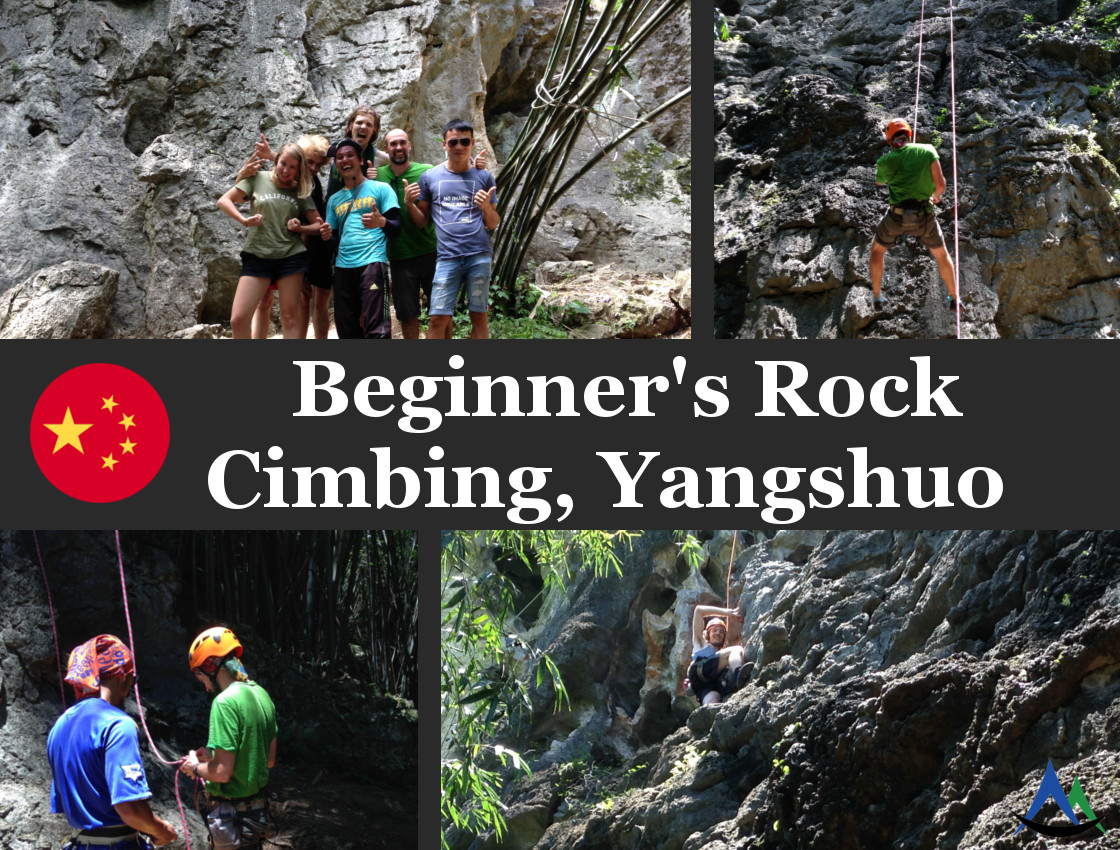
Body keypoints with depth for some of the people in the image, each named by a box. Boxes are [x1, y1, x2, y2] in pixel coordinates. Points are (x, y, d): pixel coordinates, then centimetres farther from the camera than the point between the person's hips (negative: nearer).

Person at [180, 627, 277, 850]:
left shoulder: (226, 702, -20)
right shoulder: (261, 695, 7)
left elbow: (222, 772, -23)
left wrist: (196, 767, -3)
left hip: (231, 815, -9)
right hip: (257, 806, 9)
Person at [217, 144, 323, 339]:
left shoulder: (300, 191, 8)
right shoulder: (259, 179, 4)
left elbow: (318, 224, 9)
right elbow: (224, 201, 2)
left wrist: (300, 228, -10)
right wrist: (244, 220, -11)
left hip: (291, 257, 1)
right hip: (257, 255, -1)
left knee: (289, 318, 2)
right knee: (238, 319, -8)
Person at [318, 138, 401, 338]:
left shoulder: (379, 189, 7)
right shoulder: (334, 200, 21)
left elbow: (396, 227, 0)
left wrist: (381, 222, -23)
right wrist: (327, 236, -2)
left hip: (372, 263, -6)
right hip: (343, 267, 6)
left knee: (376, 329, -15)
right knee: (346, 327, 4)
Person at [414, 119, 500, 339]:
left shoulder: (483, 177, 9)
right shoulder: (430, 177, 10)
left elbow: (493, 224, 11)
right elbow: (421, 221, 13)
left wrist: (487, 208, -10)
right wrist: (409, 204, -6)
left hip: (478, 255, 0)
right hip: (447, 257, 0)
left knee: (479, 316, 2)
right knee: (438, 318, -6)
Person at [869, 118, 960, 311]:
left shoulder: (885, 161, 0)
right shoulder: (927, 151, -3)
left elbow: (879, 182, 22)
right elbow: (940, 183, -8)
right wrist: (937, 196, 14)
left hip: (897, 216, 0)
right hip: (924, 216, 0)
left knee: (877, 249, 28)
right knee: (941, 254, 25)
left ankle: (876, 297, 30)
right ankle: (954, 298, 34)